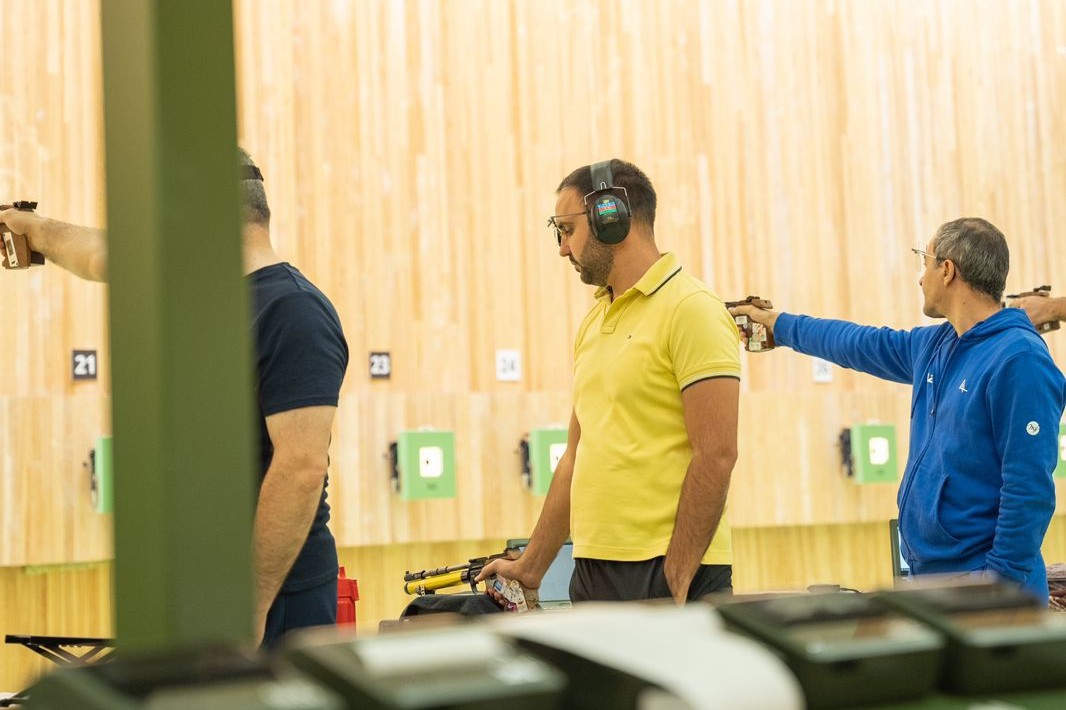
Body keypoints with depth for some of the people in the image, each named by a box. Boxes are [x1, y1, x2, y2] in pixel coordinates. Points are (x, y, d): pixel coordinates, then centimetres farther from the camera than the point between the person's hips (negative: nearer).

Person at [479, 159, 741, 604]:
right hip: (594, 568, 7)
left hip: (672, 573, -7)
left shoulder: (690, 309, -9)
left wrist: (674, 582, -18)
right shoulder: (594, 323, 16)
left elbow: (716, 456, -15)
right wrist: (530, 568, 19)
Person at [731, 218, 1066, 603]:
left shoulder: (1019, 360, -16)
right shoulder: (933, 346, 11)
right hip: (926, 574, 8)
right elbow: (863, 344, 30)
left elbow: (1030, 490, -20)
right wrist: (777, 323, 40)